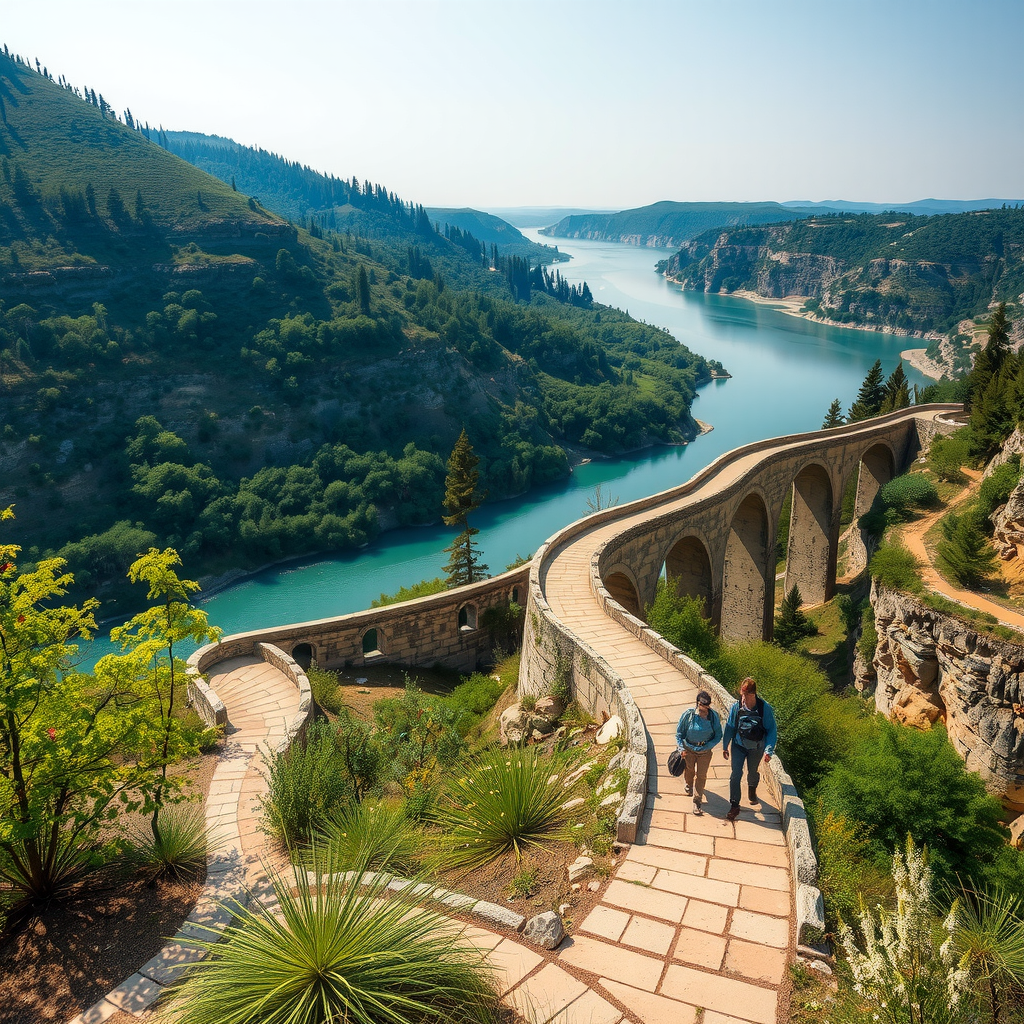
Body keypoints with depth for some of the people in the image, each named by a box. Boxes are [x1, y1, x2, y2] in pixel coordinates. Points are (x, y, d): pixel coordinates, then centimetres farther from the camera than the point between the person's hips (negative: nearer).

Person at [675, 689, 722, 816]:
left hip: (705, 750, 0)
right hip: (688, 748, 0)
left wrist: (706, 747, -16)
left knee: (701, 775, 1)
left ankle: (697, 802, 13)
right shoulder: (688, 714, -19)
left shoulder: (713, 715, -16)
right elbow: (679, 733, -7)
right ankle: (689, 786, 55)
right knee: (689, 771, 21)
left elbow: (718, 735, -6)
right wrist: (681, 749, -14)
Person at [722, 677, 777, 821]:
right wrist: (725, 746, 2)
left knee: (753, 772, 21)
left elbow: (772, 730, -12)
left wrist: (769, 750, -18)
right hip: (738, 746, 0)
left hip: (756, 748, 0)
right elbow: (729, 727, -3)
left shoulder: (765, 708, -21)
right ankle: (734, 806, 4)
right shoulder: (736, 707, -17)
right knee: (736, 774, -7)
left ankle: (752, 791, 53)